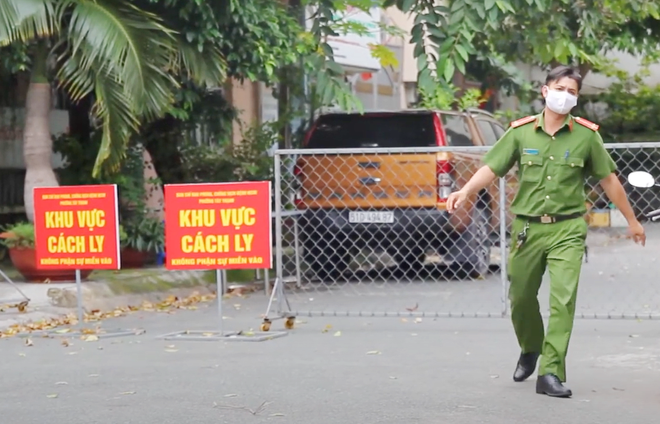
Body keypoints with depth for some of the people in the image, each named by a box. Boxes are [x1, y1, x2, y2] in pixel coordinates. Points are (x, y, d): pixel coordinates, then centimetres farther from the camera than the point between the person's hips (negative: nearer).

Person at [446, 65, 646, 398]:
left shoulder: (586, 135, 1)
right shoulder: (520, 132, 2)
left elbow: (608, 179, 9)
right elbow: (492, 168, 1)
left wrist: (631, 220, 14)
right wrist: (464, 192, -17)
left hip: (567, 229, -2)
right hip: (527, 227, 2)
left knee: (563, 299, -14)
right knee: (521, 297, 11)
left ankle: (551, 373, -13)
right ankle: (529, 350, 40)